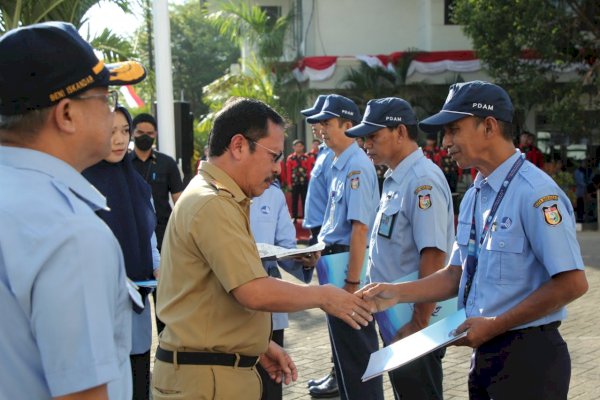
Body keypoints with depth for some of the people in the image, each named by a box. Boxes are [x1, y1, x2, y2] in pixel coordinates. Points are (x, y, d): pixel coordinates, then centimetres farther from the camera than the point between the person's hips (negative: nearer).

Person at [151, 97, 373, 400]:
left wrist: (260, 344, 16)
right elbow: (256, 293, -25)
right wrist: (323, 296, -12)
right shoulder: (213, 204, -19)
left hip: (217, 370, 10)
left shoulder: (219, 199, 14)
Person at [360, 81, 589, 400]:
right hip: (485, 352, 8)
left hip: (527, 358, -8)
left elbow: (572, 283, -21)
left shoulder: (535, 193, -18)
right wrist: (397, 292, 2)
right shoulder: (473, 196, 10)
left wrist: (494, 325, -17)